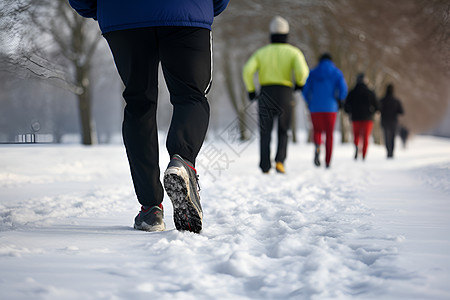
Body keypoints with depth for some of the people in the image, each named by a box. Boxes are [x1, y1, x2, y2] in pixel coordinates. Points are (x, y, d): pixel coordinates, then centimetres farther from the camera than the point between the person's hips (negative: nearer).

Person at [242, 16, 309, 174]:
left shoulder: (261, 52, 9)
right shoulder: (293, 52, 3)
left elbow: (247, 71, -5)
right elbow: (302, 70, -14)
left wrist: (250, 90, 5)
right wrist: (300, 83, 6)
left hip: (265, 94, 1)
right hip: (284, 94, -1)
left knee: (265, 132, 6)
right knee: (283, 131, 13)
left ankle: (265, 166, -4)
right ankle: (279, 160, -7)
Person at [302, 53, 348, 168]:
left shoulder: (313, 73, 6)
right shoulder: (336, 72, 5)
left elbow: (306, 90, 2)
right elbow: (343, 89, -7)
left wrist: (309, 103, 18)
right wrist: (339, 100, 11)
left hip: (315, 108, 0)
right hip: (331, 108, 0)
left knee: (317, 131, 16)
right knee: (329, 134, 10)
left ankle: (317, 146, -20)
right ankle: (327, 162, 4)